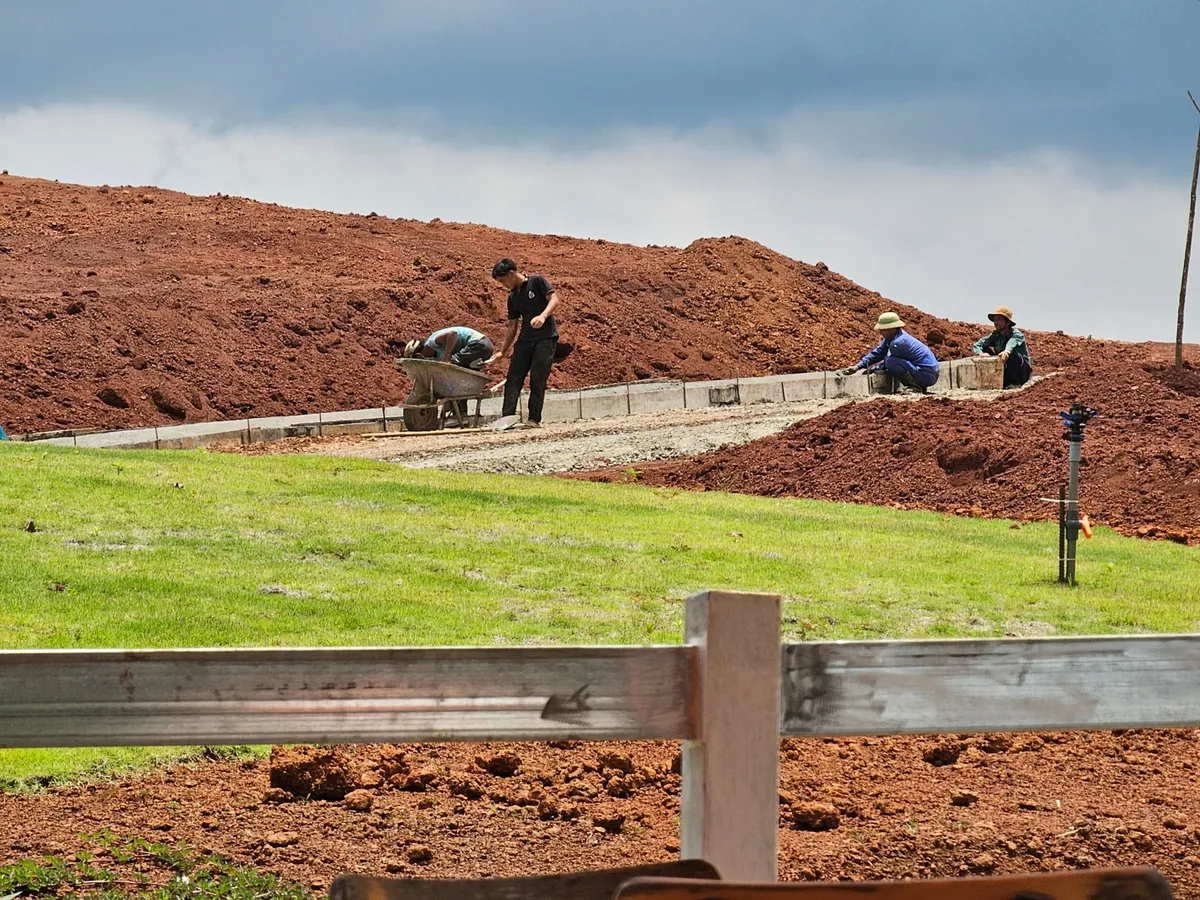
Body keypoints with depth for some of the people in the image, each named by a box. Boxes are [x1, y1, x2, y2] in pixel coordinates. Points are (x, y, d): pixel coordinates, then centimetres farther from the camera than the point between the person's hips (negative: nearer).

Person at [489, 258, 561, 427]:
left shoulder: (537, 282, -1)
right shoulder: (513, 297, 16)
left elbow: (554, 300, -11)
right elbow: (512, 326, 20)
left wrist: (543, 316, -29)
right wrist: (503, 351, 17)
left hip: (546, 338, -6)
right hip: (525, 340, 6)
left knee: (537, 379, -10)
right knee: (513, 378, -5)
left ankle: (534, 419, -7)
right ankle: (507, 417, -10)